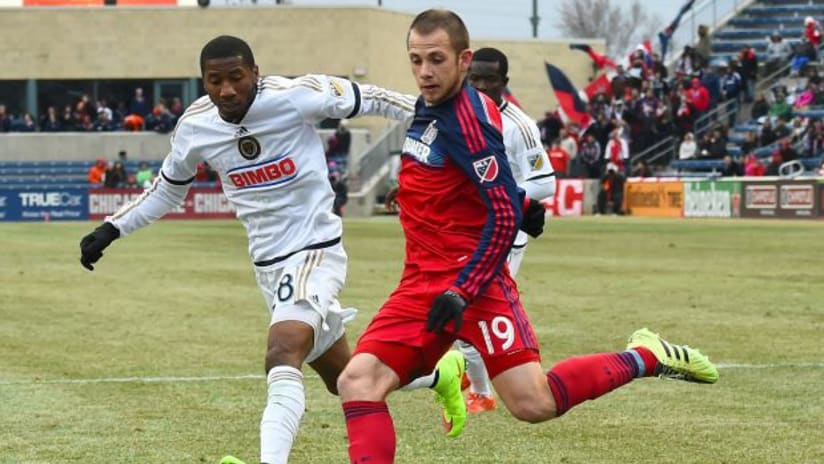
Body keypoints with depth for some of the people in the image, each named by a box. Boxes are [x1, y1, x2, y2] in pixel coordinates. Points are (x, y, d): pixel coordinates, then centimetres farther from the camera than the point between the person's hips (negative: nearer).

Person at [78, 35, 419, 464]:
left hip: (315, 250, -6)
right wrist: (111, 229, 11)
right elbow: (167, 190, 16)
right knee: (343, 379, 16)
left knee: (283, 359, -28)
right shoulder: (194, 127, -3)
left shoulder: (295, 96, -18)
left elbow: (370, 100, -7)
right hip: (267, 263, 6)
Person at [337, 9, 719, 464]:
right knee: (356, 382, -9)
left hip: (471, 279, -8)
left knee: (533, 404, -11)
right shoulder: (426, 107, 10)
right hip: (423, 282, 8)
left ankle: (645, 358, 9)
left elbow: (505, 217, -20)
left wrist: (462, 292, -22)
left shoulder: (467, 116, -16)